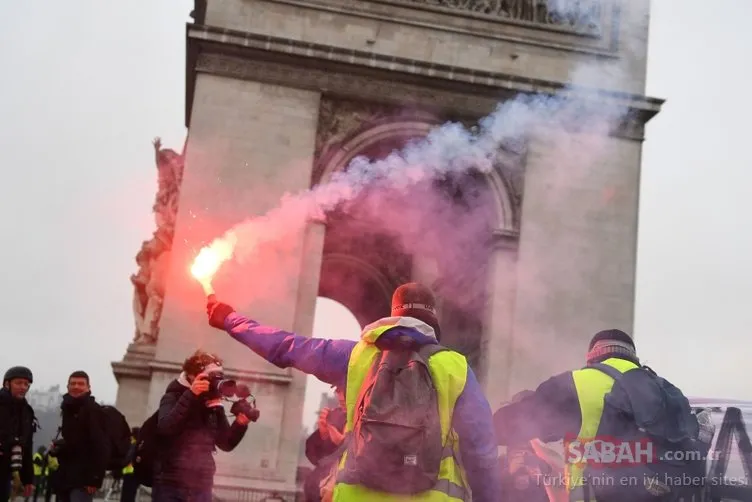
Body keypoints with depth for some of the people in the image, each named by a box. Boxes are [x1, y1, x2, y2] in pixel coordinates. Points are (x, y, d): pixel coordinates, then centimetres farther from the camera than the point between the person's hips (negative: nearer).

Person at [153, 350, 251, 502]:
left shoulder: (214, 408, 9)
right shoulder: (173, 398, -3)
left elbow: (227, 444, 9)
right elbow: (164, 427, -22)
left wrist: (240, 424, -10)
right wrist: (190, 395, -27)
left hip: (202, 489, 5)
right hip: (170, 487, -4)